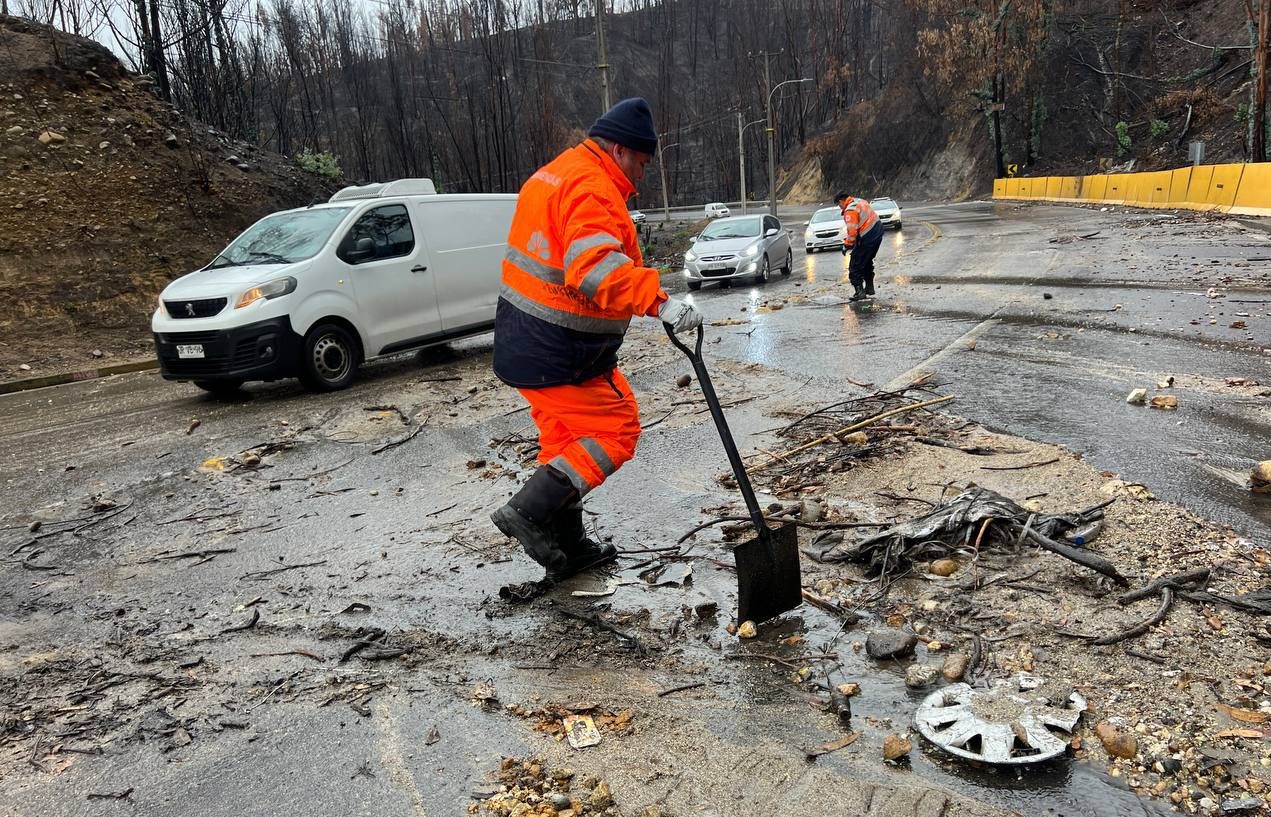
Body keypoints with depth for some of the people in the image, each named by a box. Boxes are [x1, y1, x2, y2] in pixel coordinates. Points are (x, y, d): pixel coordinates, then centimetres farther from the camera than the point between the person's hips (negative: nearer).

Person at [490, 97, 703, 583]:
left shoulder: (555, 174, 16)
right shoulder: (593, 189, -18)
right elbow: (595, 268, -35)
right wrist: (659, 302, -40)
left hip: (525, 342, 10)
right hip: (561, 353, -10)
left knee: (566, 438, 18)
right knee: (616, 431, 1)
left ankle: (567, 550, 27)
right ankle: (531, 510, -5)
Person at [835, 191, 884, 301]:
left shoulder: (850, 211, -17)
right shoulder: (860, 201, 13)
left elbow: (852, 231, -22)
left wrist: (847, 245, -8)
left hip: (868, 238, -10)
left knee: (855, 265, -3)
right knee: (867, 261, 25)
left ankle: (859, 291, -6)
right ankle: (869, 287, 34)